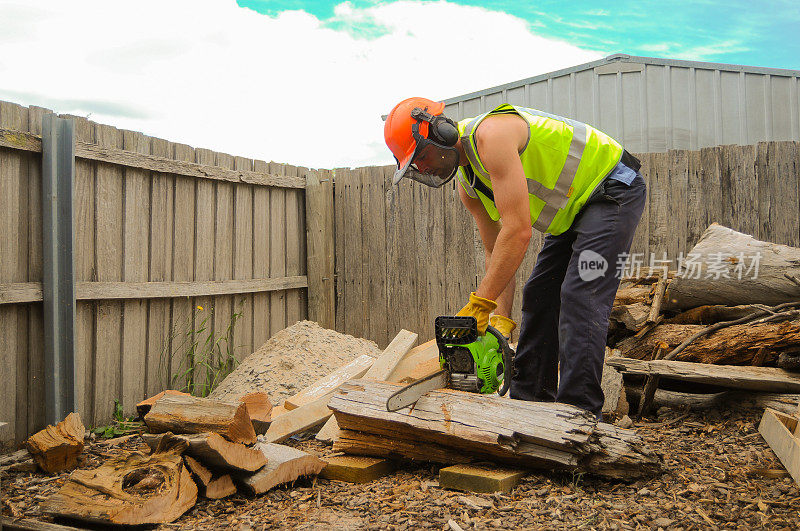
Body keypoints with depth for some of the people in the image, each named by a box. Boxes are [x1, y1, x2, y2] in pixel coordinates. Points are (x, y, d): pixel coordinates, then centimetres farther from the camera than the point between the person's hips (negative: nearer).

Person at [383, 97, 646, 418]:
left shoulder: (490, 134, -29)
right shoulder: (467, 184, 1)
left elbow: (518, 231, -34)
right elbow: (496, 252, 5)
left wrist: (479, 304, -30)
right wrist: (501, 317, -6)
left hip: (613, 191, -9)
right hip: (573, 210, 10)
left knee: (579, 297, -18)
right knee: (538, 297, 7)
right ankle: (528, 400, 16)